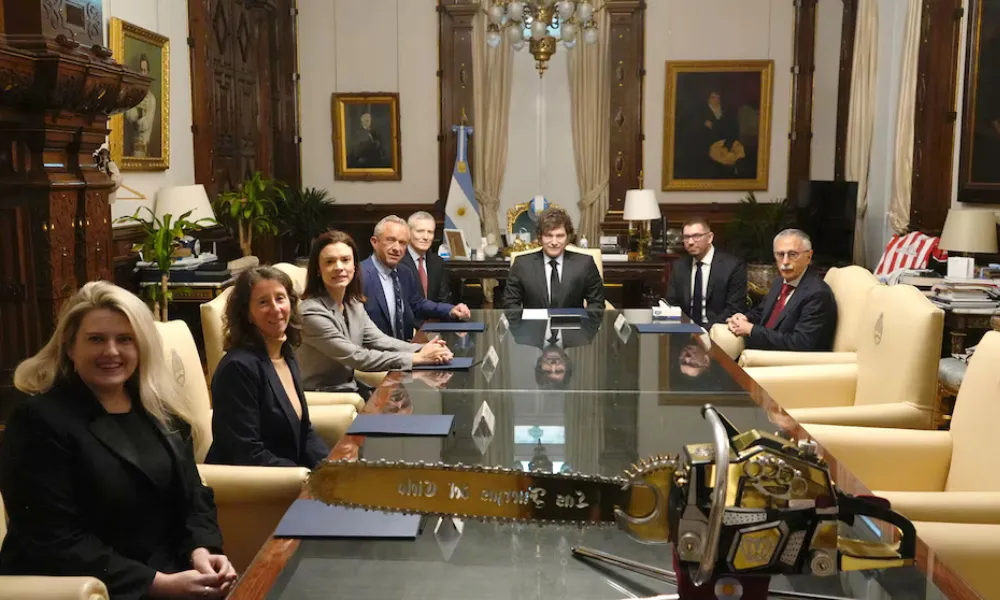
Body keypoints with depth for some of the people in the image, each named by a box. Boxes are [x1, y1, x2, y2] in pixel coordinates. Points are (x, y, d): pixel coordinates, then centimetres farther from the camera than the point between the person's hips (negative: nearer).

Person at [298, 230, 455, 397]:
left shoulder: (353, 304, 5)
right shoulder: (312, 312, -22)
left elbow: (378, 340, -1)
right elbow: (356, 357, -23)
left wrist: (422, 349, -19)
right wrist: (417, 358, -23)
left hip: (351, 388, 7)